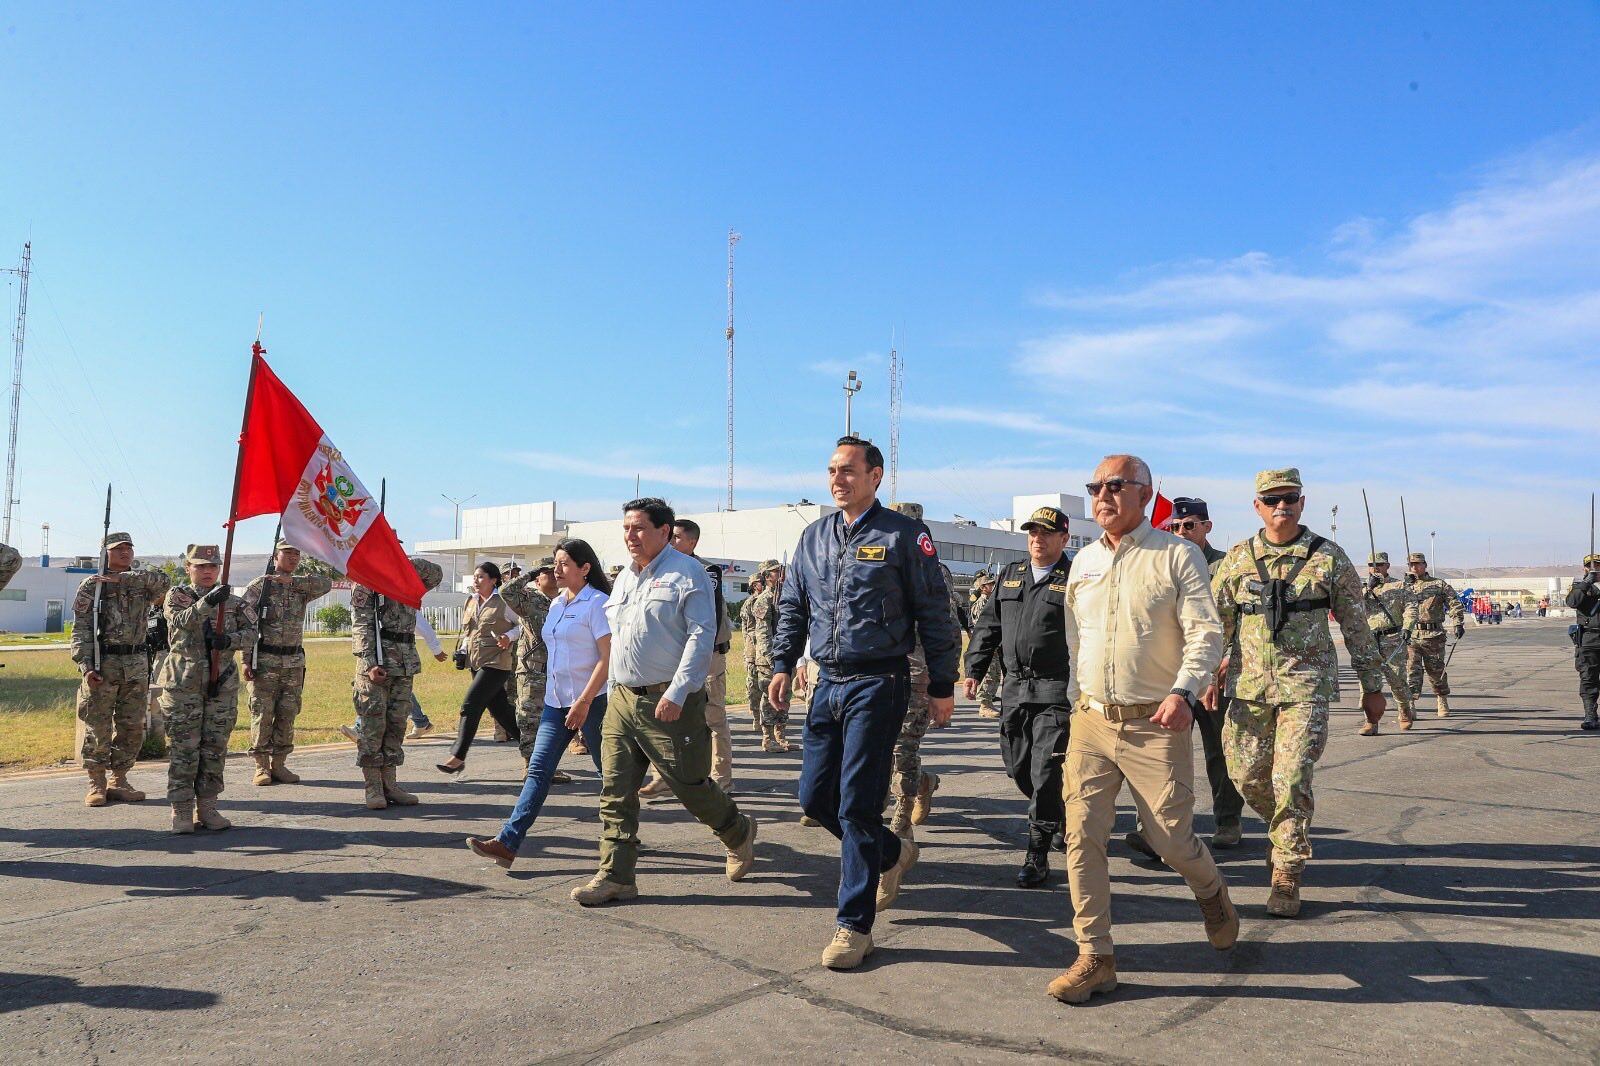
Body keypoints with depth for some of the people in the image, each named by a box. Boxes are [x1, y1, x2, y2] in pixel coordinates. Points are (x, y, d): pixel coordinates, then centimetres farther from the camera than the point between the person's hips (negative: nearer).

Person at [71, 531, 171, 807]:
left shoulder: (142, 583, 11)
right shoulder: (91, 585, 2)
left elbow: (164, 580, -13)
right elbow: (81, 630, -4)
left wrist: (122, 578, -16)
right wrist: (86, 666, -14)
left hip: (136, 664, 4)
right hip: (103, 664, -4)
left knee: (132, 727, 7)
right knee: (97, 726, -1)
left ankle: (119, 781, 18)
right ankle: (97, 784, 10)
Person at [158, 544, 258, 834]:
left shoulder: (232, 601, 11)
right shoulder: (176, 595, 3)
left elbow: (251, 632, 5)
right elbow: (181, 620, -17)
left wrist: (229, 640, -15)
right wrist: (208, 602, -33)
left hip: (223, 682, 3)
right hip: (183, 682, -3)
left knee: (215, 747, 6)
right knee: (183, 748, -2)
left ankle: (207, 807, 16)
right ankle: (182, 812, 6)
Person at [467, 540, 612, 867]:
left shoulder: (596, 603, -10)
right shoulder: (555, 604, 14)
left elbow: (607, 658, -16)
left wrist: (584, 701, -20)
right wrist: (547, 693, 20)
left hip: (592, 700, -7)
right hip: (556, 701, 7)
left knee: (609, 771, 6)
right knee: (538, 770, -1)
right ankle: (507, 842, -7)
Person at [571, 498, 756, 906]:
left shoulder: (686, 573, -7)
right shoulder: (624, 579, 16)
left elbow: (702, 637, -15)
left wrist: (676, 694, -21)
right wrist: (615, 689, 18)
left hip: (669, 703, -7)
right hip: (623, 700, 7)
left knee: (690, 785, 3)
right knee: (616, 791, 3)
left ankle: (738, 833, 29)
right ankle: (615, 876, 9)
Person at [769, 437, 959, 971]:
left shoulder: (903, 535, -5)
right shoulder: (814, 536, 12)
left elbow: (934, 614, -5)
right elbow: (792, 607, 20)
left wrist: (942, 686, -5)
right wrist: (782, 665, 11)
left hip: (878, 684, -6)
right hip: (828, 682, 7)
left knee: (856, 805, -5)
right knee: (815, 798, 11)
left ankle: (854, 925, 8)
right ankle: (892, 852, 36)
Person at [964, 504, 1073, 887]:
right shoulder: (1010, 576, 15)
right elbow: (987, 625, 17)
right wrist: (974, 670, 11)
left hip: (1057, 688, -6)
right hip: (1015, 687, 6)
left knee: (1046, 771, -8)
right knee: (1017, 766, 13)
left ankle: (1037, 856, 0)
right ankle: (1061, 816, 38)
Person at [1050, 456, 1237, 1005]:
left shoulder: (1177, 555, -4)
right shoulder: (1083, 562, 12)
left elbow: (1206, 633, -11)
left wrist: (1183, 691, -26)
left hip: (1155, 724, -4)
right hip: (1090, 719, 5)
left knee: (1172, 838, 2)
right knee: (1082, 836, -2)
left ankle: (1212, 893, 37)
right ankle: (1095, 957, 9)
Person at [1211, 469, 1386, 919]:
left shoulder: (1329, 558, 2)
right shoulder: (1237, 559, 6)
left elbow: (1356, 625, 7)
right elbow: (1215, 622, 10)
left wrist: (1372, 686, 8)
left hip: (1307, 684, -3)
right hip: (1250, 684, 3)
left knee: (1291, 779, -9)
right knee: (1248, 776, 6)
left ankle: (1287, 873, 5)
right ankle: (1288, 832, 36)